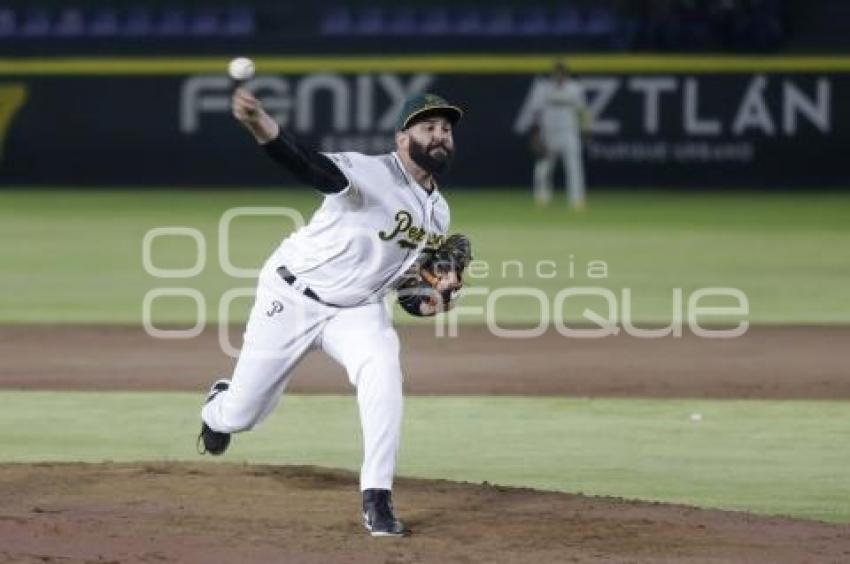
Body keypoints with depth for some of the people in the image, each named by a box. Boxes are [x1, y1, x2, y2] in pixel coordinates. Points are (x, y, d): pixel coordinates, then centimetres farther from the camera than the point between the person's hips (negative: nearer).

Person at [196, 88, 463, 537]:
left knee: (382, 368, -29)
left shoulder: (437, 213, 1)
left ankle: (377, 500, -22)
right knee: (241, 416, 5)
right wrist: (262, 127, -63)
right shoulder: (373, 174, -23)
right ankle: (219, 406, 46)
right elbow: (312, 166, -43)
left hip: (357, 309, 4)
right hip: (292, 296, -4)